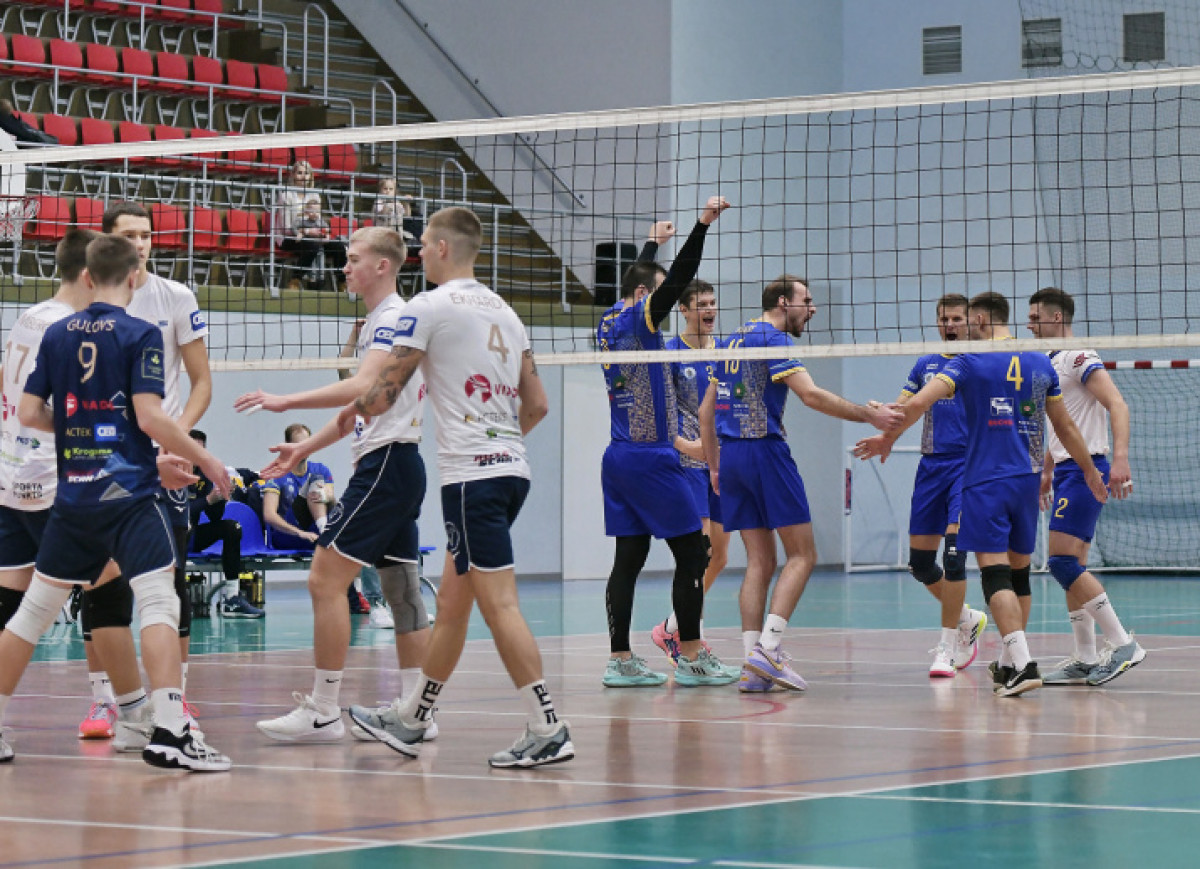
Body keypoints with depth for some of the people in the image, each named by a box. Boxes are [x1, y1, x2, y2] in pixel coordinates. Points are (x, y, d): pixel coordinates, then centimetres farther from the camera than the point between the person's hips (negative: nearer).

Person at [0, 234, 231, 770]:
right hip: (129, 493, -6)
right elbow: (149, 416, -15)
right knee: (158, 603, -10)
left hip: (72, 497, 6)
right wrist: (204, 460, -5)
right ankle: (168, 733, -22)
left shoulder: (57, 334, 8)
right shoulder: (139, 334, -7)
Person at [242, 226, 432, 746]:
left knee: (326, 580, -12)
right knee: (400, 590, 9)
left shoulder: (394, 318, -11)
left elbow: (364, 388, -25)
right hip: (397, 466, 11)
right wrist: (306, 448, 26)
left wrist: (286, 402, -25)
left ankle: (323, 711, -12)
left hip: (385, 465, -11)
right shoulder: (380, 321, 20)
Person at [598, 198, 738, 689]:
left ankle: (619, 660, 1)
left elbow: (640, 282, 32)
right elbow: (678, 279, -20)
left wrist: (652, 243, 43)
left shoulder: (610, 323, 13)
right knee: (692, 554, -2)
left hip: (619, 459, 8)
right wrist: (703, 224, -24)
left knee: (628, 559, 6)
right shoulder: (638, 319, -8)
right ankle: (691, 658, -3)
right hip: (651, 459, -8)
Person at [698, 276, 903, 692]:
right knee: (802, 554, -2)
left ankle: (752, 665, -1)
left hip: (730, 455, 8)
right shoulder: (772, 339, -7)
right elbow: (811, 395, -18)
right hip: (765, 450, -8)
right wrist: (869, 415, -14)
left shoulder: (732, 341, 19)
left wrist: (714, 466, 26)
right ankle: (769, 648, -16)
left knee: (760, 561, 7)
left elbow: (707, 410, 21)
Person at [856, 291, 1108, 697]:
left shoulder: (969, 363, -5)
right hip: (1028, 479, 5)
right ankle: (1010, 664, 22)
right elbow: (1066, 427, 17)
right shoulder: (1040, 364, 9)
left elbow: (916, 404, -14)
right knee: (1018, 572, 15)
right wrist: (1090, 471, 30)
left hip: (985, 481, -5)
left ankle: (1022, 663, -24)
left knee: (995, 574, -9)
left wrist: (886, 439, 2)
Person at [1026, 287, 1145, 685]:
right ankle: (1085, 660, 9)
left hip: (1085, 469, -10)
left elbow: (1118, 405, -21)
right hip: (1067, 471, 10)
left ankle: (1123, 644, -14)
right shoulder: (1053, 363, 19)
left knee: (1062, 561, -16)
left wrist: (1121, 458, -32)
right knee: (1071, 567, 7)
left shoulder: (1079, 357, -11)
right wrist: (1047, 471, 29)